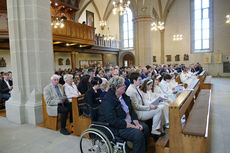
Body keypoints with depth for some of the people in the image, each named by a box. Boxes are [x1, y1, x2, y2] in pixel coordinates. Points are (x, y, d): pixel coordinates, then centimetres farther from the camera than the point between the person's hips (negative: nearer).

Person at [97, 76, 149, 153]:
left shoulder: (124, 96, 5)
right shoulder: (107, 101, -23)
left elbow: (131, 110, 10)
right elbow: (113, 121, -27)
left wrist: (137, 123, -6)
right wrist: (132, 126, -24)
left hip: (129, 122, 9)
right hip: (116, 128, -9)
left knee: (145, 127, 1)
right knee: (138, 134, -23)